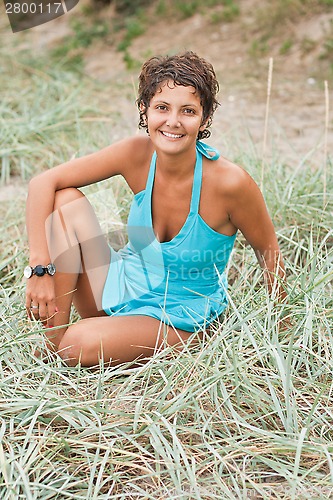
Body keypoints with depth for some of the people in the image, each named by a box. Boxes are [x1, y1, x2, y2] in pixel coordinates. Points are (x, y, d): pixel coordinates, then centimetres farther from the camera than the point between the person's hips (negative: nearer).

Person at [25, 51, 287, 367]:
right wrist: (40, 269, -22)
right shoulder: (137, 154, -15)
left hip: (181, 319, -4)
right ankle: (54, 337, -11)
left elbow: (268, 251, -9)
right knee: (66, 200, -16)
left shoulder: (229, 181, -25)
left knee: (81, 345, -32)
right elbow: (43, 183, -13)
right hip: (124, 286, 5)